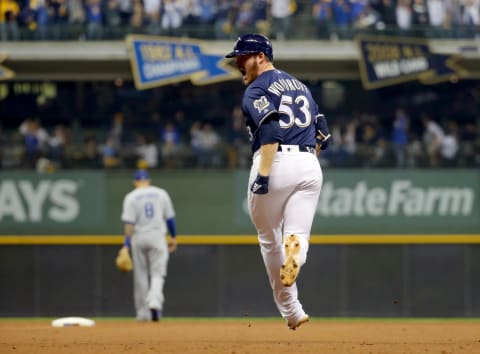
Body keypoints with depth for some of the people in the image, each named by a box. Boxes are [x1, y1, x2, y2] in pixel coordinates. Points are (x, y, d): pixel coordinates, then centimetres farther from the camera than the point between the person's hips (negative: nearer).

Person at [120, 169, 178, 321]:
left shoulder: (131, 197, -3)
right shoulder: (161, 193, 3)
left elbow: (129, 223, -10)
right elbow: (170, 218, 6)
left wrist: (126, 245, -12)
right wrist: (173, 237, 17)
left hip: (138, 239, 0)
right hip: (158, 236, 0)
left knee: (140, 276, 9)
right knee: (157, 274, 1)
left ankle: (143, 312, 13)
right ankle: (155, 303, -25)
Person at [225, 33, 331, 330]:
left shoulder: (257, 89, -1)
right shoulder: (300, 86, 23)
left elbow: (270, 129, -18)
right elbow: (322, 136, 20)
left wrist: (263, 173, -23)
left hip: (277, 162, -5)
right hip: (310, 166, 5)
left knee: (269, 239, 11)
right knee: (298, 234, 2)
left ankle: (291, 310, 8)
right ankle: (296, 247, -37)